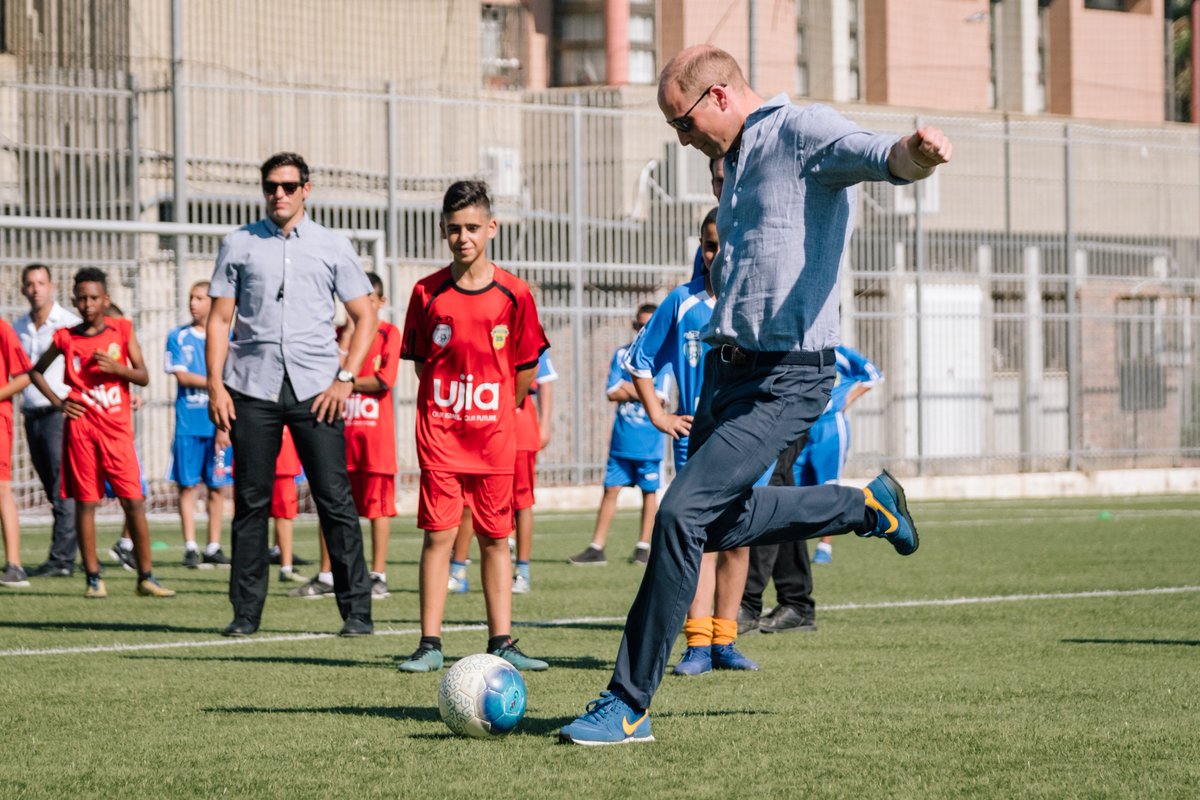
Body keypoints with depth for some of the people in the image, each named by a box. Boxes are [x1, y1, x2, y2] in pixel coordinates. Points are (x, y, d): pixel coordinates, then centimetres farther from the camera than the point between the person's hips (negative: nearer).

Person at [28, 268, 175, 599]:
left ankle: (146, 577, 1)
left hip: (117, 428, 0)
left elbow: (143, 376, 3)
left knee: (134, 502, -5)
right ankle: (93, 579, 6)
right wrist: (57, 401, 6)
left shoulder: (122, 330, 5)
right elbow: (36, 371, 19)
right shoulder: (66, 337, 6)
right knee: (85, 503, 0)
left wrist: (115, 366, -14)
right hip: (80, 427, 0)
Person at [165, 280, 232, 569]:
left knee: (217, 486, 2)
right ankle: (190, 547, 2)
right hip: (188, 423, 0)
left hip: (217, 423, 0)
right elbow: (181, 375, -2)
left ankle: (213, 547, 8)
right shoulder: (178, 336, 7)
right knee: (187, 484, -1)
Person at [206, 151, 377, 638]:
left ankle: (356, 610, -1)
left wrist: (345, 378, -2)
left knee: (335, 501, -5)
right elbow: (220, 319, 10)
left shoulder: (333, 247, 9)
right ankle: (245, 613, 8)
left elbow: (365, 317, 10)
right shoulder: (239, 245, 10)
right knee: (250, 502, 2)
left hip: (316, 389, -1)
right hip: (253, 387, 1)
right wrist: (216, 384, -1)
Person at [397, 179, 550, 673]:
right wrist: (447, 404, 9)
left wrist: (499, 409, 11)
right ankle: (430, 645, -1)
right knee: (438, 535, -3)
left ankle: (501, 643, 10)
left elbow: (526, 368, 7)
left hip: (494, 435, 1)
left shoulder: (513, 295, -1)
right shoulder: (428, 293, -1)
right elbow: (420, 362, 9)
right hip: (439, 433, -1)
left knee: (495, 538, 6)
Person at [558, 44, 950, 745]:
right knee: (720, 522, 20)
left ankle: (631, 705, -12)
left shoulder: (804, 132, -11)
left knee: (683, 514, -17)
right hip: (728, 369, 10)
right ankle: (867, 507, 37)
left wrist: (915, 153, -52)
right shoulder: (739, 160, 18)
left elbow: (882, 158, -31)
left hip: (785, 379, -10)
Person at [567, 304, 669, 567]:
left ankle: (643, 547, 13)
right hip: (622, 438, 3)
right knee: (611, 489, 1)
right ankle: (597, 548, 3)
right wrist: (642, 392, -8)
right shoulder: (622, 354, 7)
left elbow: (657, 398, -11)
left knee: (649, 491, 4)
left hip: (649, 439, -3)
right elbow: (612, 393, 0)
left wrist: (627, 388, -5)